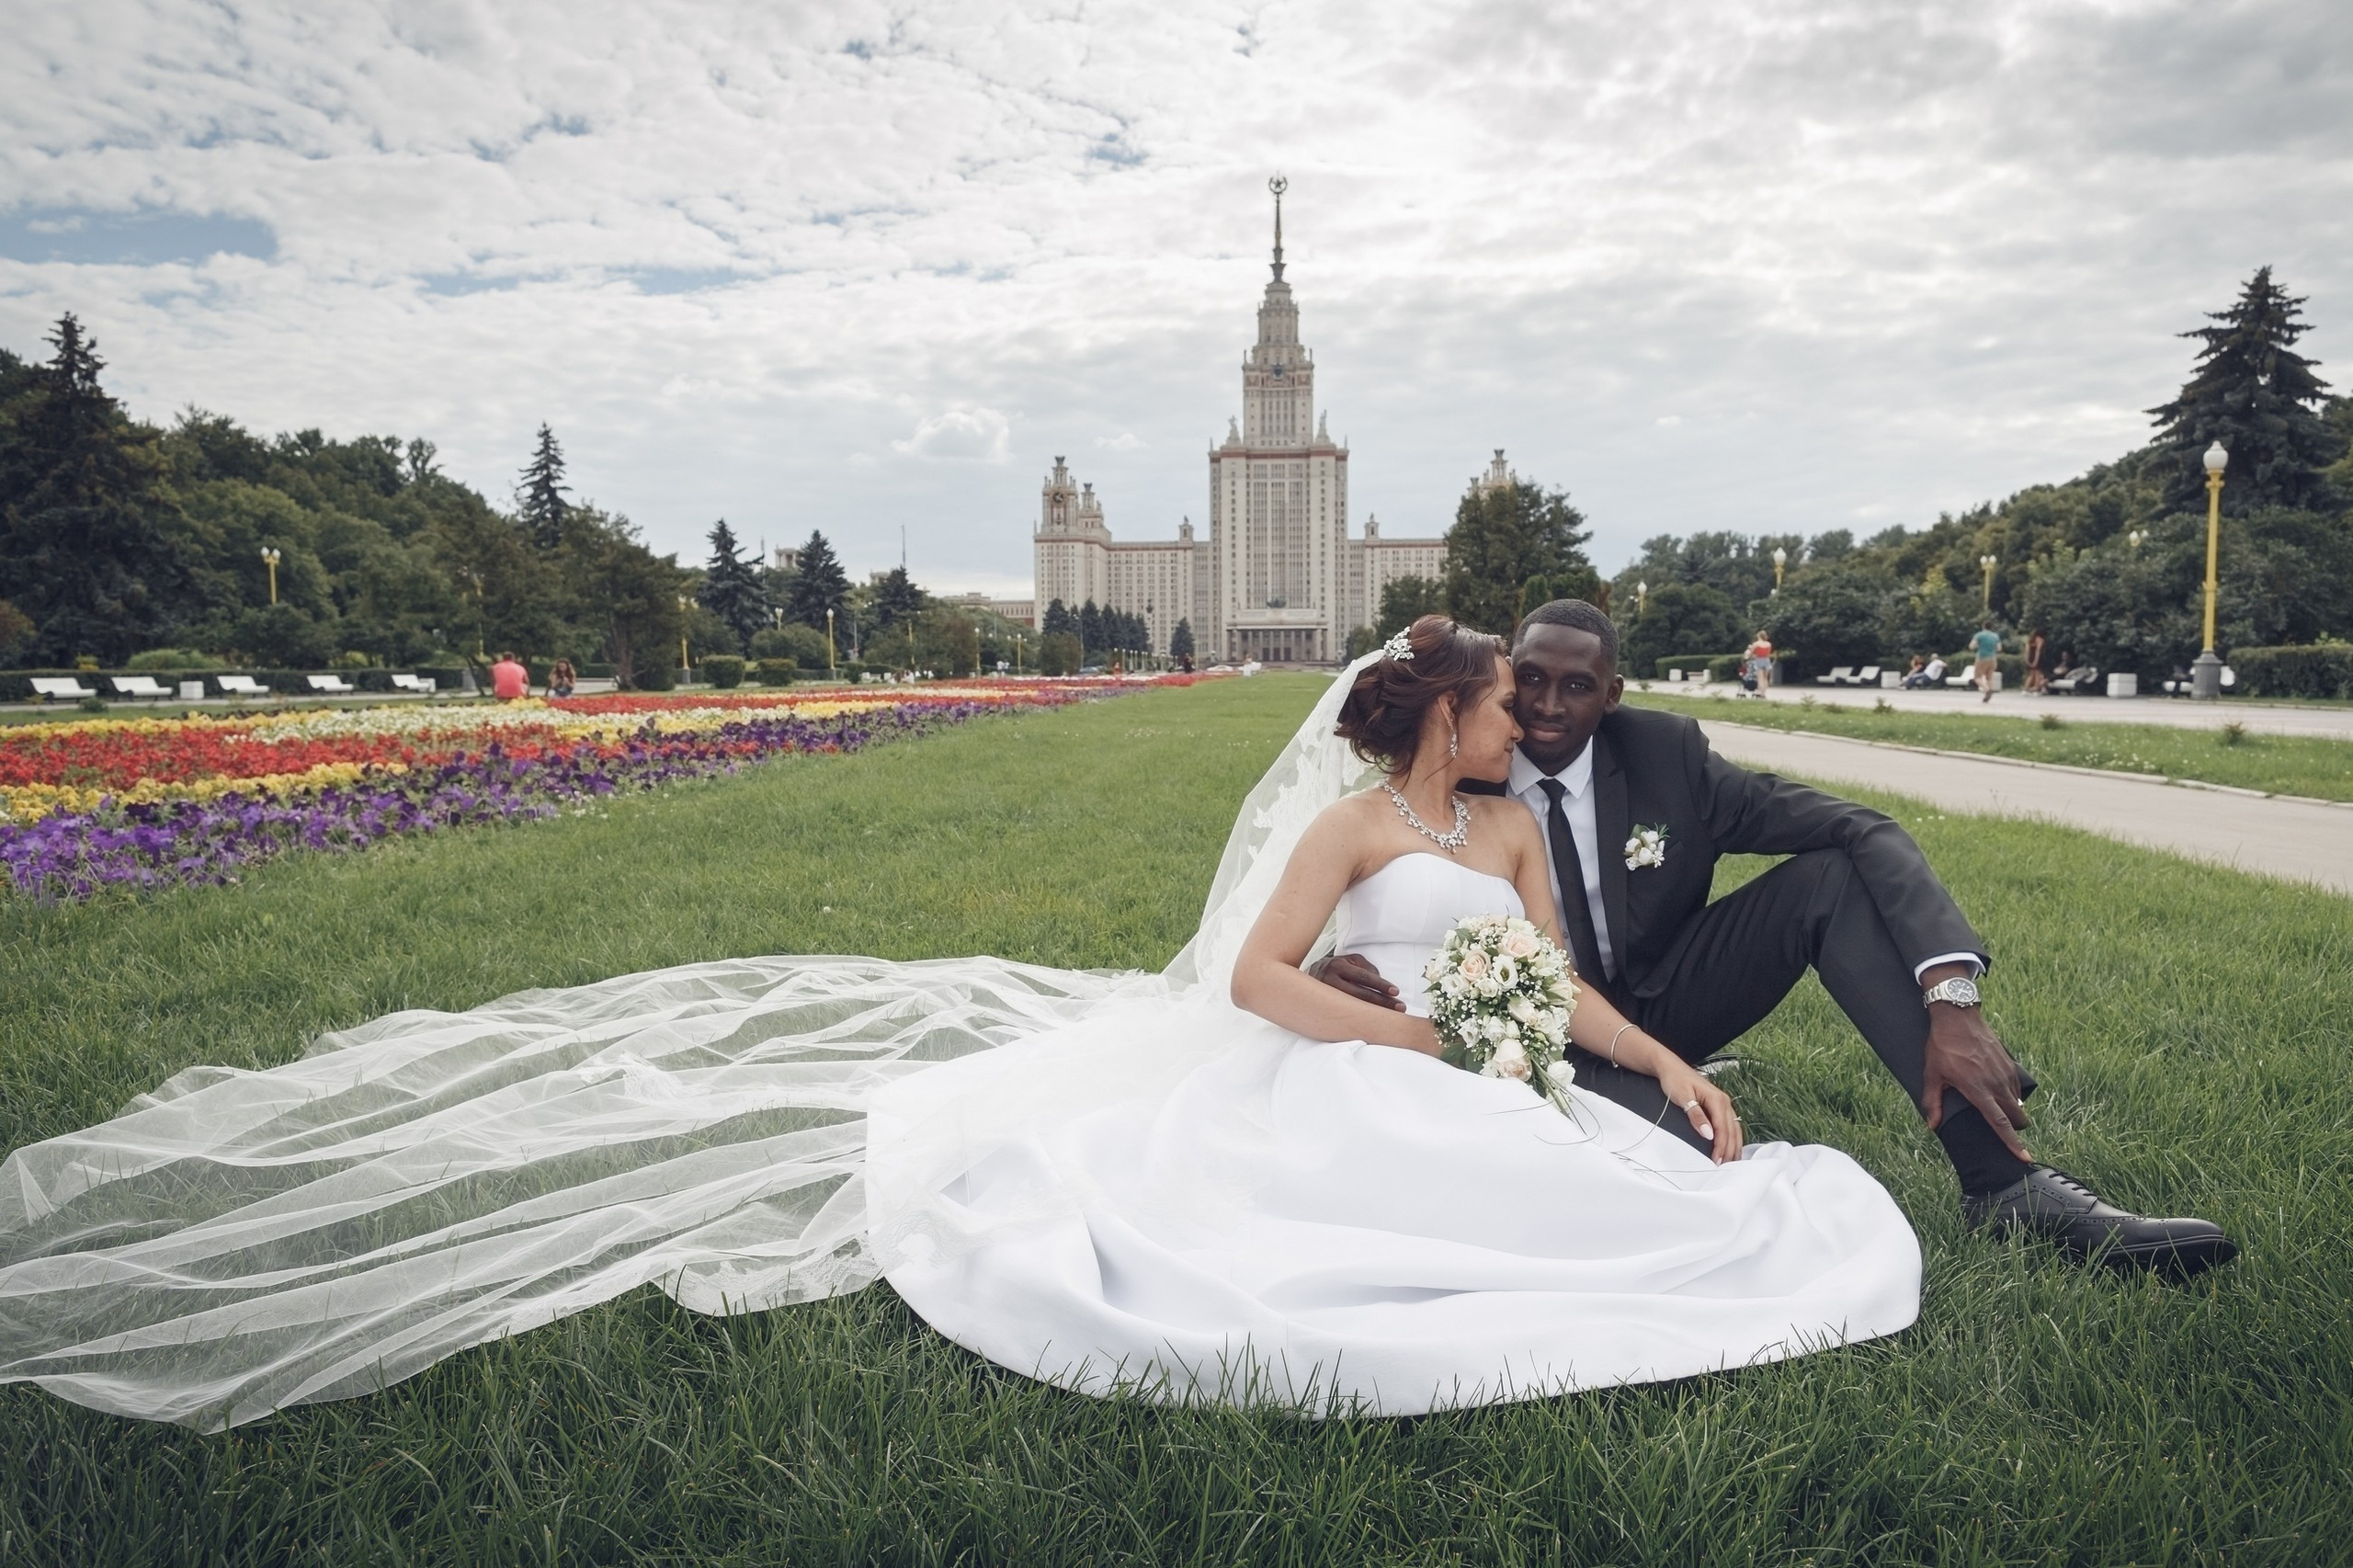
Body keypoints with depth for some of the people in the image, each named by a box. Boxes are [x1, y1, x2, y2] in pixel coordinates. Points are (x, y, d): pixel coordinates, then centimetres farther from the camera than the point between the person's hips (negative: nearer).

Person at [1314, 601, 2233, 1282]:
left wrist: (1951, 1002, -33)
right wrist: (1336, 978, -32)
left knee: (1830, 874, -22)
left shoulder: (1664, 752, -13)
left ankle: (2002, 1181, -25)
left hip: (1665, 1005, 3)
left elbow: (1865, 834, -19)